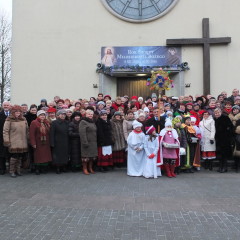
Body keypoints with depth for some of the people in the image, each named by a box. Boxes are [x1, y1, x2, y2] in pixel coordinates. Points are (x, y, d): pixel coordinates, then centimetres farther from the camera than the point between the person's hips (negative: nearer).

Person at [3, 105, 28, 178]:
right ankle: (12, 171, 11)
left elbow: (27, 130, 17)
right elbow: (5, 131, -5)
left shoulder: (23, 119, 12)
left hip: (23, 143, 5)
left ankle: (18, 170, 22)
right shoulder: (9, 120, -3)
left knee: (20, 157, 8)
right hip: (13, 143, -5)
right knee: (14, 157, -5)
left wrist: (27, 139, 13)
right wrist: (6, 141, -10)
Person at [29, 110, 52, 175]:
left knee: (46, 156, 5)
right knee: (38, 156, 1)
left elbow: (49, 133, 12)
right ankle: (37, 169, 12)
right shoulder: (34, 123, -6)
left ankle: (44, 169, 16)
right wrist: (33, 143, -15)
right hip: (38, 144, -5)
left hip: (46, 143, 5)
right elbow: (31, 134, -11)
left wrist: (50, 142, 6)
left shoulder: (47, 123, 11)